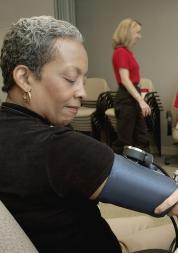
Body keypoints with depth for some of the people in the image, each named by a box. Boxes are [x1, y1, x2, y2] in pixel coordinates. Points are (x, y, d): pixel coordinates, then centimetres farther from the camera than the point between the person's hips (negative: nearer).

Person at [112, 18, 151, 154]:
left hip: (133, 96, 10)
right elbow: (125, 80, -22)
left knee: (141, 138, 13)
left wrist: (140, 99, 18)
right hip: (126, 98, -10)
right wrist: (141, 100, -25)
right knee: (124, 139, -1)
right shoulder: (121, 52, -15)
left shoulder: (128, 51, 12)